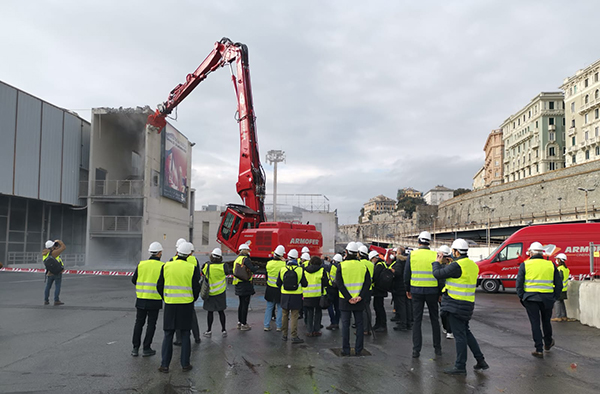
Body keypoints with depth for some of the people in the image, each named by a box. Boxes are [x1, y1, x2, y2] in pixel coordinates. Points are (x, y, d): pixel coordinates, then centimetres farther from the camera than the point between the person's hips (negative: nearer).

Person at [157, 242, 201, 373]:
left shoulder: (166, 266, -3)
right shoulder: (192, 268, -7)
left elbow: (159, 286, 3)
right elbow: (196, 288, -5)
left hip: (170, 304, 1)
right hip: (186, 305, -1)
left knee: (168, 335, 9)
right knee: (185, 335, 9)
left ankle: (164, 365, 10)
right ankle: (185, 364, 13)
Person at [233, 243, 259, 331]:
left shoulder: (237, 260, 14)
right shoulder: (245, 259, -13)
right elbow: (253, 269, -21)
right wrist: (257, 267, -2)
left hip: (238, 285, 9)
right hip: (246, 285, -9)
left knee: (241, 304, 18)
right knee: (245, 305, -2)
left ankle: (239, 323, 25)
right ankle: (244, 324, 3)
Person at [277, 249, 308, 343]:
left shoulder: (282, 269, -4)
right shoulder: (300, 270, -9)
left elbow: (278, 284, 3)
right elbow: (305, 284, -4)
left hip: (285, 296, 2)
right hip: (296, 296, -2)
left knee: (285, 315, 13)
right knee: (294, 316, 1)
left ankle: (284, 335, 21)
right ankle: (294, 336, -2)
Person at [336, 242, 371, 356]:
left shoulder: (341, 266, -7)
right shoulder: (363, 266, 1)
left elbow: (339, 283, -13)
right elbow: (367, 283, -5)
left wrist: (348, 298, -13)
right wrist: (361, 296, -11)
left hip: (345, 300, -2)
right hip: (359, 301, 2)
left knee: (345, 325, 5)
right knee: (359, 324, 10)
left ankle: (346, 350, 7)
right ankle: (358, 350, 13)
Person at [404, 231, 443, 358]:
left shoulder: (412, 255, -2)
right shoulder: (435, 255, -5)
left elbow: (406, 275, 1)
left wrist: (408, 290, 14)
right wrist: (441, 292, 6)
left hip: (416, 291, 0)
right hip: (432, 291, 0)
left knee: (417, 320, 7)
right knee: (434, 320, 15)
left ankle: (416, 350, 5)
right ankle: (437, 348, 22)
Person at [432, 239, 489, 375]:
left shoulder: (457, 265, -19)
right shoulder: (472, 265, 10)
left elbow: (438, 274, -15)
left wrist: (437, 262, 2)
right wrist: (449, 264, 18)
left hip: (456, 304, -9)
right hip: (468, 303, 9)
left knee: (459, 334, -2)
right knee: (466, 332, 20)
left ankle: (460, 366, 6)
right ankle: (481, 361, 23)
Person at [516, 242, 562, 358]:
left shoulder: (525, 265, -2)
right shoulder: (551, 265, 5)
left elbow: (519, 283, -5)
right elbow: (559, 284, 8)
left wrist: (521, 297, 4)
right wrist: (555, 297, 15)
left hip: (530, 298, -2)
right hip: (547, 298, 3)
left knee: (535, 323, 3)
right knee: (546, 321, 21)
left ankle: (539, 350, 2)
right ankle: (548, 343, 41)